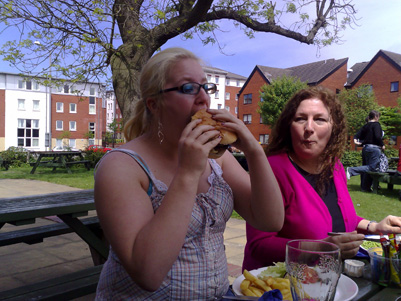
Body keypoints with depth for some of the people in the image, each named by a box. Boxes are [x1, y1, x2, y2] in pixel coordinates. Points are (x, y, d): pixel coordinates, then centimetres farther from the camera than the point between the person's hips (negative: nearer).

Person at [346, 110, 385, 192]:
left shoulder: (365, 125, 12)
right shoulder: (376, 124, -8)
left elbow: (360, 137, 12)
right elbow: (378, 136, -19)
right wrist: (382, 145, -7)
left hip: (365, 147, 8)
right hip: (374, 148, -8)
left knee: (366, 166, 12)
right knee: (372, 167, -7)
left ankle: (364, 187, 15)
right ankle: (352, 170, -19)